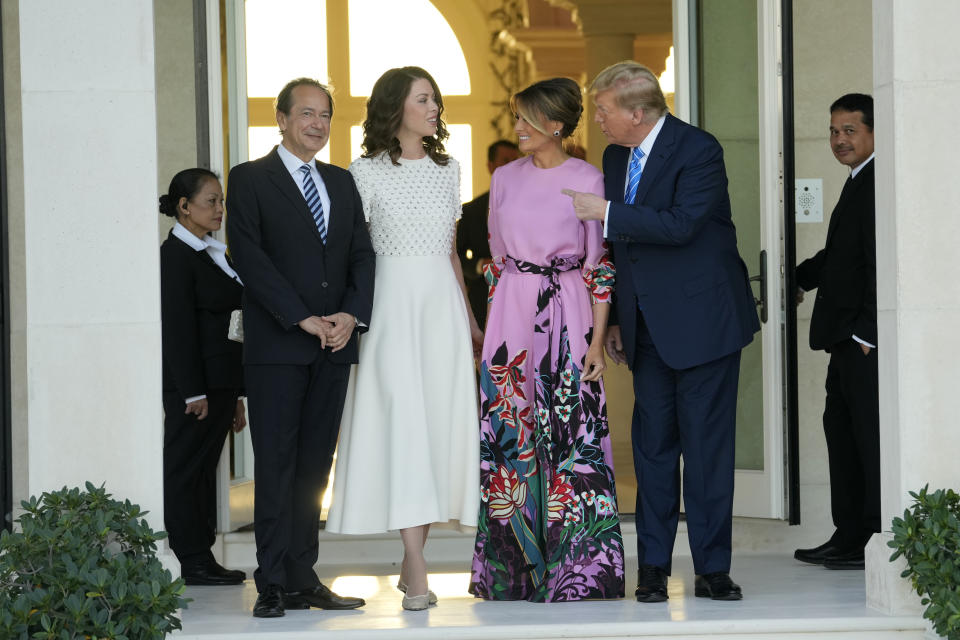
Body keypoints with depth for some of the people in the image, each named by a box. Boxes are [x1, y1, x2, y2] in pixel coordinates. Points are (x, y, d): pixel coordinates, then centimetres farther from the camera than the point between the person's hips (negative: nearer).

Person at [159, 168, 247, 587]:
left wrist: (235, 394, 17)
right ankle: (193, 563, 0)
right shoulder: (175, 255, -10)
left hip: (221, 380, 9)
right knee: (184, 470, -2)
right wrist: (193, 392, -19)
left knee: (205, 470, 10)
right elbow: (178, 328, -15)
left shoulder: (214, 255, 17)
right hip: (193, 384, -9)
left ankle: (202, 560, 14)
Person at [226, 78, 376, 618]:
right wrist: (303, 319, -14)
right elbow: (251, 258, -8)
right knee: (276, 467, -4)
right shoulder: (250, 180, 1)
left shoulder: (342, 183, 17)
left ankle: (303, 579, 10)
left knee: (314, 468, 6)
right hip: (277, 345, -5)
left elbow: (363, 254, 11)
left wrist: (352, 314, -7)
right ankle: (274, 586, -2)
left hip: (335, 344, 5)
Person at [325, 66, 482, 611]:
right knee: (402, 422, -12)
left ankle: (413, 559, 8)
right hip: (391, 301, -5)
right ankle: (417, 571, -16)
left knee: (442, 423, 0)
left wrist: (470, 319, 17)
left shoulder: (447, 170, 14)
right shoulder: (368, 172, 0)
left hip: (442, 302, 5)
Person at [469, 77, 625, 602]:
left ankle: (574, 566, 2)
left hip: (566, 317, -4)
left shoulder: (588, 181, -3)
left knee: (568, 435, -5)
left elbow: (600, 264, -2)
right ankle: (515, 567, 11)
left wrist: (598, 339, -7)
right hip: (511, 316, 4)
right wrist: (490, 329, 12)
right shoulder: (505, 178, 10)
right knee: (511, 435, 3)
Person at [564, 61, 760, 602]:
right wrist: (615, 319, 16)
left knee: (707, 446, -3)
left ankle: (712, 569, 4)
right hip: (648, 328, 7)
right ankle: (653, 567, 10)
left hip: (701, 321, -7)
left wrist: (607, 213, -23)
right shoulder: (615, 157, 12)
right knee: (653, 445, 6)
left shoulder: (699, 151, -12)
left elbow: (680, 224, -25)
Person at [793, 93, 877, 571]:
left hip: (866, 338, -11)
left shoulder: (876, 184, -14)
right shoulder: (858, 183, 18)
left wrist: (867, 332, -21)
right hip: (849, 336, 11)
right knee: (841, 429, 14)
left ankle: (879, 541, -1)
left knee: (870, 434, -6)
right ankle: (849, 536, 21)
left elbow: (881, 263, -20)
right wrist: (796, 277, 33)